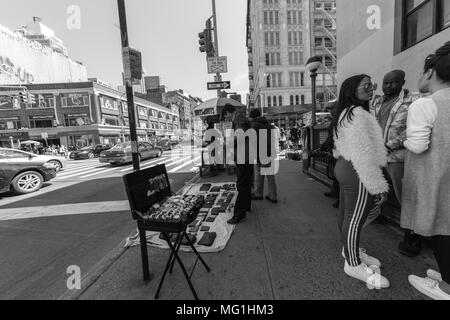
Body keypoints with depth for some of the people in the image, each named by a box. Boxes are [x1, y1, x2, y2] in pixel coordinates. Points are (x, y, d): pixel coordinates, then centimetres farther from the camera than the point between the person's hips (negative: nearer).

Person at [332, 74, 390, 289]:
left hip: (345, 167, 11)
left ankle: (350, 250, 38)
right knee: (355, 218, 1)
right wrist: (378, 186, -21)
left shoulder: (345, 113, 15)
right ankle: (354, 265, 17)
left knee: (346, 213, 20)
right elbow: (364, 154, -24)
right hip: (356, 173, -11)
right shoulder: (358, 113, -18)